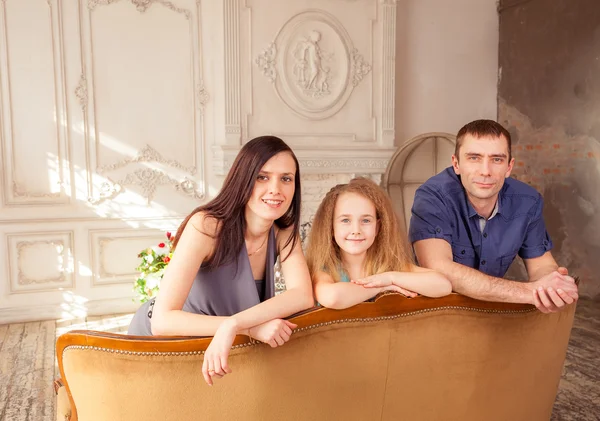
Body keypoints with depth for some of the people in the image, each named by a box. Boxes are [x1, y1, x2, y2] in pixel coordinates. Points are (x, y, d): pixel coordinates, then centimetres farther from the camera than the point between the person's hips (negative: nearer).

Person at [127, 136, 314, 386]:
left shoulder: (285, 232, -11)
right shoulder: (206, 225, -28)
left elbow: (304, 296, -25)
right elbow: (163, 320, -33)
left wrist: (233, 325, -39)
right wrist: (251, 328, -42)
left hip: (225, 348, 4)